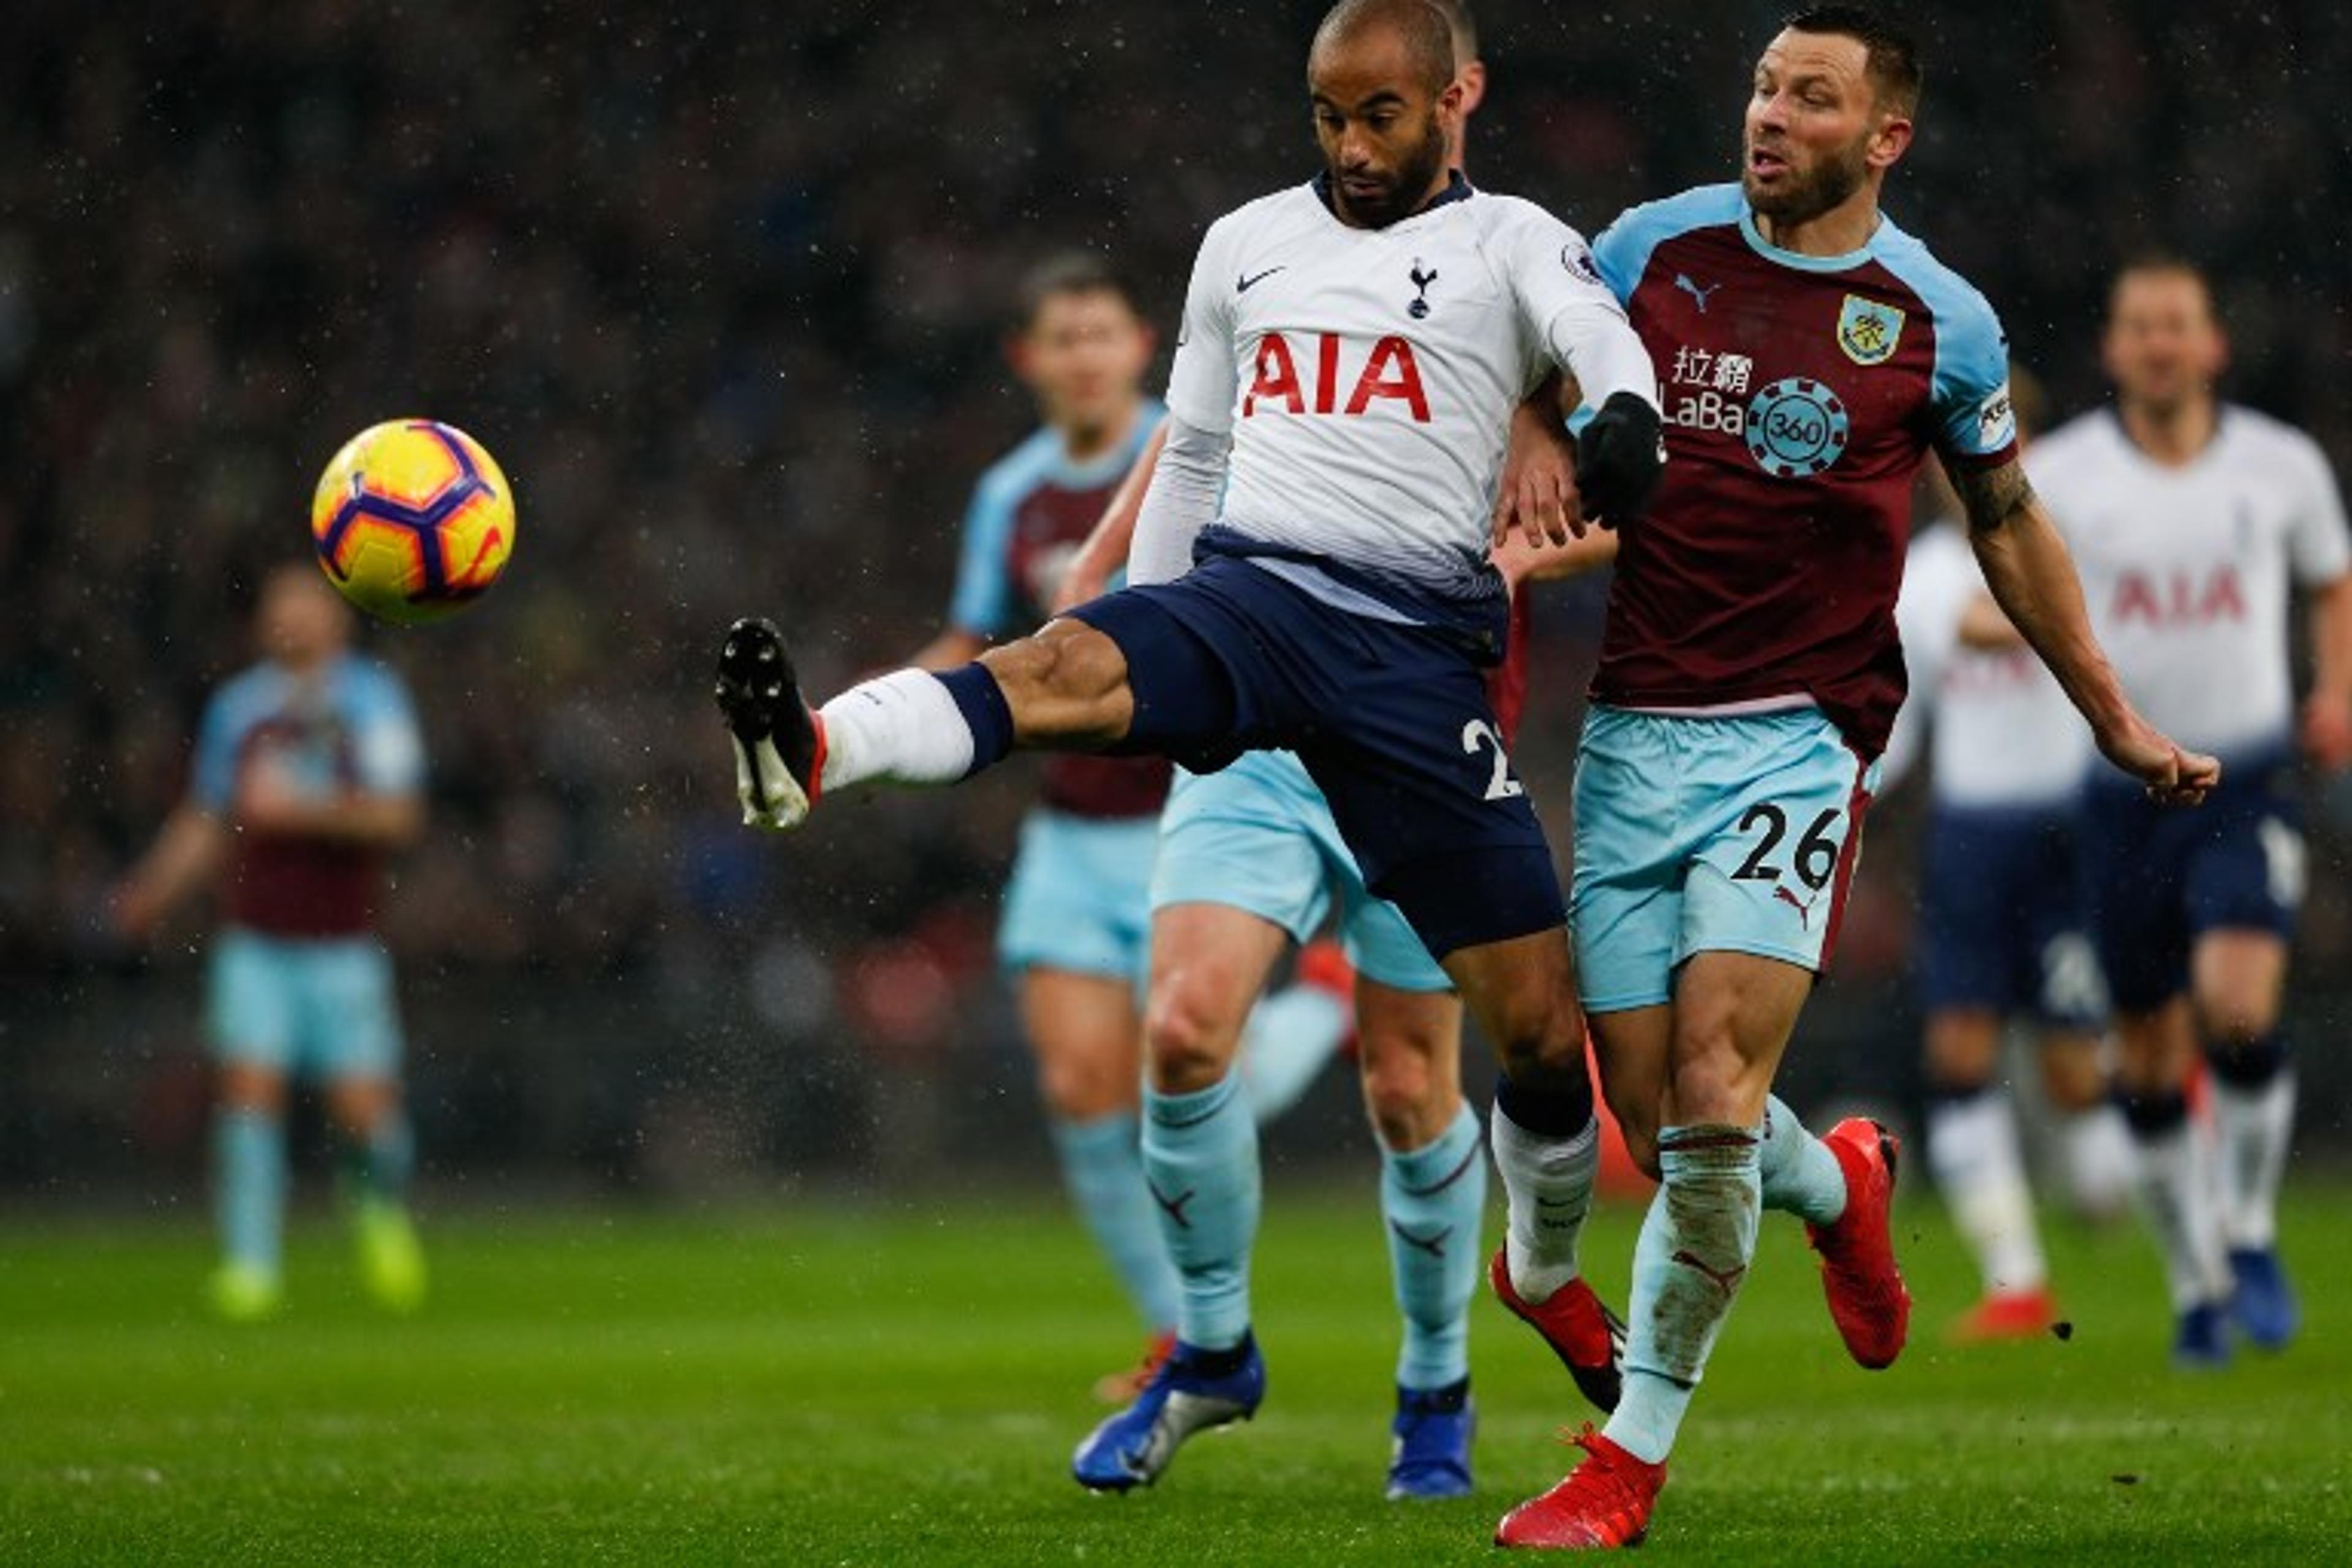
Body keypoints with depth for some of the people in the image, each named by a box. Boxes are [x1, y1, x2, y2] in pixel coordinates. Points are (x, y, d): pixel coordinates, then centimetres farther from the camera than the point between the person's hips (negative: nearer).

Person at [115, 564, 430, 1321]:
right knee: (249, 1088, -14)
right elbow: (206, 821, 17)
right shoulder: (235, 708, 10)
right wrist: (154, 889, 3)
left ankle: (383, 1211, 26)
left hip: (344, 946, -2)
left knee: (365, 1111, -6)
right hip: (255, 941, 2)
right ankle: (251, 1265, -8)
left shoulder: (372, 699, -2)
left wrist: (303, 808, -19)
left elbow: (398, 817, -9)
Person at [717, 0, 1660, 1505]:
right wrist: (1140, 678, 21)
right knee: (1062, 668, -33)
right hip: (1241, 592, 2)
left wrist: (1629, 422, -41)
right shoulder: (1247, 245, 19)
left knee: (1541, 1026, -2)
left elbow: (1607, 346, -16)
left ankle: (1552, 1281, 26)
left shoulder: (1510, 247, 6)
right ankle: (809, 756, -60)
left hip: (1414, 645, -2)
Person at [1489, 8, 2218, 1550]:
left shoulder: (1941, 322, 2)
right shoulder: (1655, 249, 4)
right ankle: (1840, 1187, 36)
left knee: (1714, 1086, -17)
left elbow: (2009, 525, 16)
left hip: (1799, 737, -3)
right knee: (1651, 1109, 1)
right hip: (1633, 730, 3)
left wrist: (2118, 721, 22)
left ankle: (1632, 1458, -8)